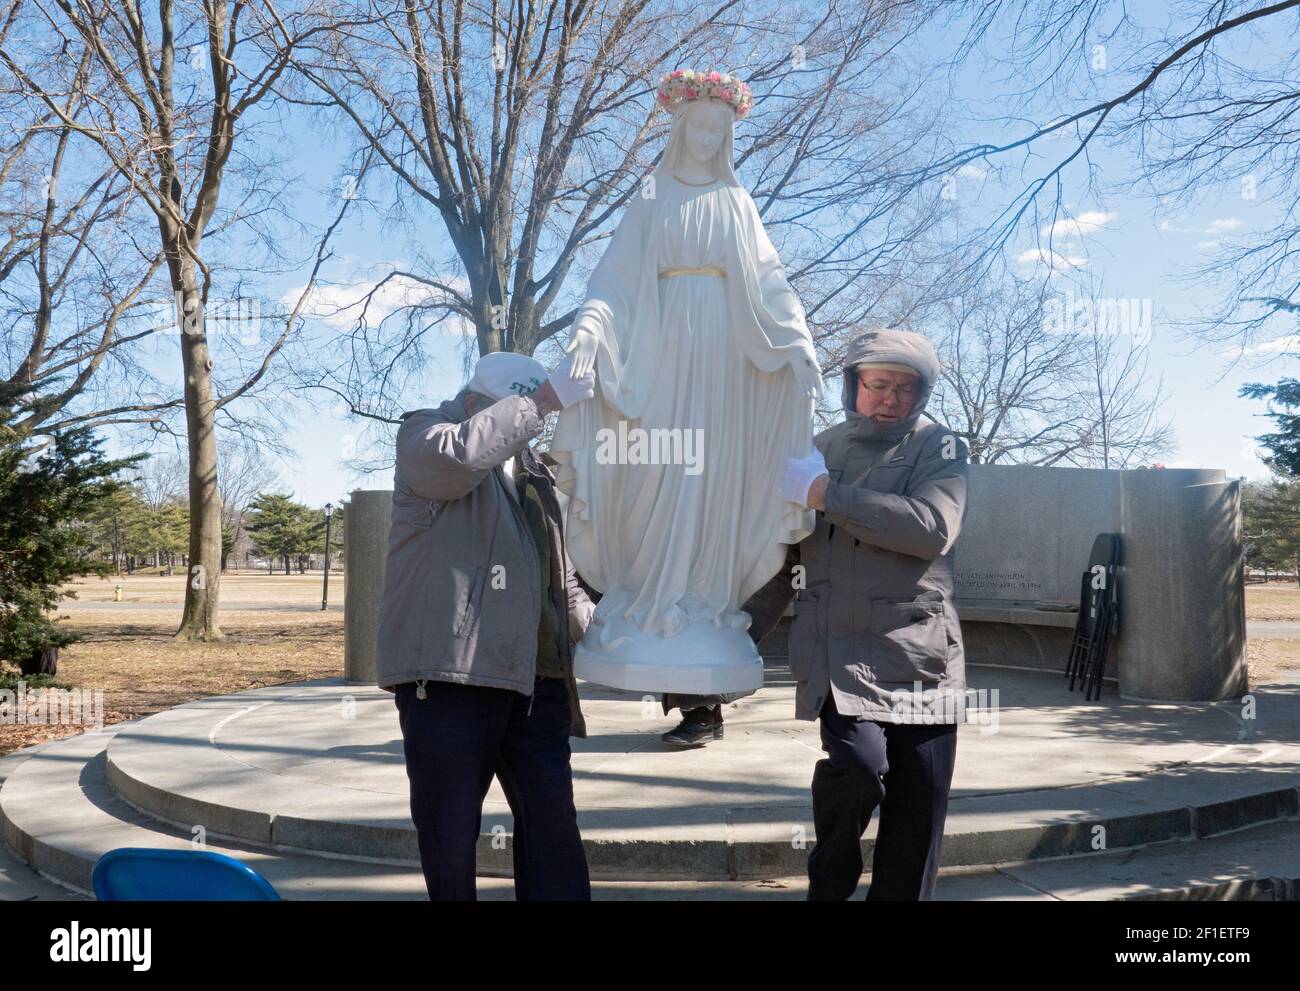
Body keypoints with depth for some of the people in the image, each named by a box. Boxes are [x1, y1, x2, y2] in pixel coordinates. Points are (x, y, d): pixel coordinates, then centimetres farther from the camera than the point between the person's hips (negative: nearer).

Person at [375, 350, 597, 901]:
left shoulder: (529, 465, 21)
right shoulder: (425, 429, 2)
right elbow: (457, 454, -25)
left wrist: (592, 622, 8)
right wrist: (542, 400, -20)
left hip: (535, 675, 6)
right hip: (449, 671, -6)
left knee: (552, 823, 6)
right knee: (450, 832, 3)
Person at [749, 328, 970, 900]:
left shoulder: (939, 448, 3)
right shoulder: (818, 452, 9)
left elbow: (931, 528, -17)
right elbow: (782, 557, 16)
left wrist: (826, 495, -18)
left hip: (922, 656, 0)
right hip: (840, 651, 0)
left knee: (917, 819, 2)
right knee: (858, 762, -22)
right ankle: (830, 881, 5)